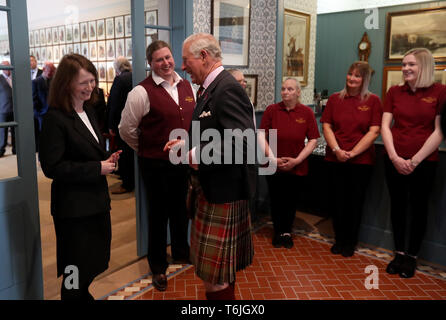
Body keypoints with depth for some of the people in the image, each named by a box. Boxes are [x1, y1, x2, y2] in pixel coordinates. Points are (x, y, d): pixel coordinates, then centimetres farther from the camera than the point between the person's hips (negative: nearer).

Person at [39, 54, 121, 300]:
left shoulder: (88, 112, 10)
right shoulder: (54, 119, -16)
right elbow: (52, 167, -20)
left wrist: (107, 160, -1)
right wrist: (97, 168, -20)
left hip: (97, 201, 8)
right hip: (74, 207, -8)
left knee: (95, 261, 21)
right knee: (77, 270, 7)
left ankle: (81, 294, 44)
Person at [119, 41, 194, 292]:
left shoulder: (187, 86, 5)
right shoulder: (142, 91, -13)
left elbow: (195, 119, 16)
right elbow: (126, 129, -8)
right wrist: (145, 149, 4)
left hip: (183, 160, 5)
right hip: (156, 164, -5)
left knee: (181, 210, 20)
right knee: (159, 214, 9)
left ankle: (181, 252, 44)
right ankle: (158, 267, 28)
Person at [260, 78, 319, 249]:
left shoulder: (307, 112, -3)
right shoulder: (271, 110, -4)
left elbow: (313, 140, -2)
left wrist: (297, 160, -11)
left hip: (297, 168, 0)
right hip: (273, 166, 0)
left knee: (291, 201, 12)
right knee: (276, 201, 10)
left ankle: (287, 232, 32)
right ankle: (278, 232, 30)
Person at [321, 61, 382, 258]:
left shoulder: (373, 101, 0)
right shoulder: (335, 99, 7)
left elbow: (374, 131, -6)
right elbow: (326, 126, 3)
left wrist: (352, 152, -13)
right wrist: (336, 150, -10)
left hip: (361, 160, -2)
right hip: (335, 159, 2)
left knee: (355, 202, 7)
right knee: (338, 200, 9)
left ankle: (350, 243, 23)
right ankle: (339, 240, 24)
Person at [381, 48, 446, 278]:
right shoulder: (394, 92, 6)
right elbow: (385, 126, 2)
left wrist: (415, 160, -11)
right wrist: (395, 157, -10)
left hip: (424, 161, -3)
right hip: (395, 160, 3)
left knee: (418, 207, 8)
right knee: (397, 205, 10)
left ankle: (412, 256, 22)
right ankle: (399, 252, 24)